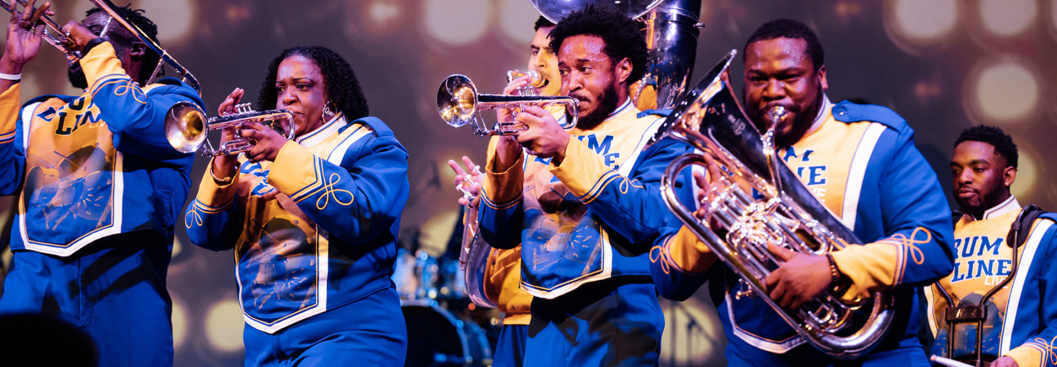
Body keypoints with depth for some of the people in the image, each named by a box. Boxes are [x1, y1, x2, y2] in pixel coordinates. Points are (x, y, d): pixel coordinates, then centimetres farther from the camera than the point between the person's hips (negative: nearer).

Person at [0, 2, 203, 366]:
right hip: (33, 278, 3)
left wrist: (95, 47, 3)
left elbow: (132, 124, -11)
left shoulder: (170, 98, 13)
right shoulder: (39, 113, 26)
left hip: (122, 281, -3)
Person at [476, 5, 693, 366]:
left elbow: (650, 221, -15)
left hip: (614, 320, -4)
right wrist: (506, 148, -7)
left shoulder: (656, 136, 3)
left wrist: (568, 152, -18)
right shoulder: (546, 136, 16)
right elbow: (499, 234, 9)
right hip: (545, 319, 4)